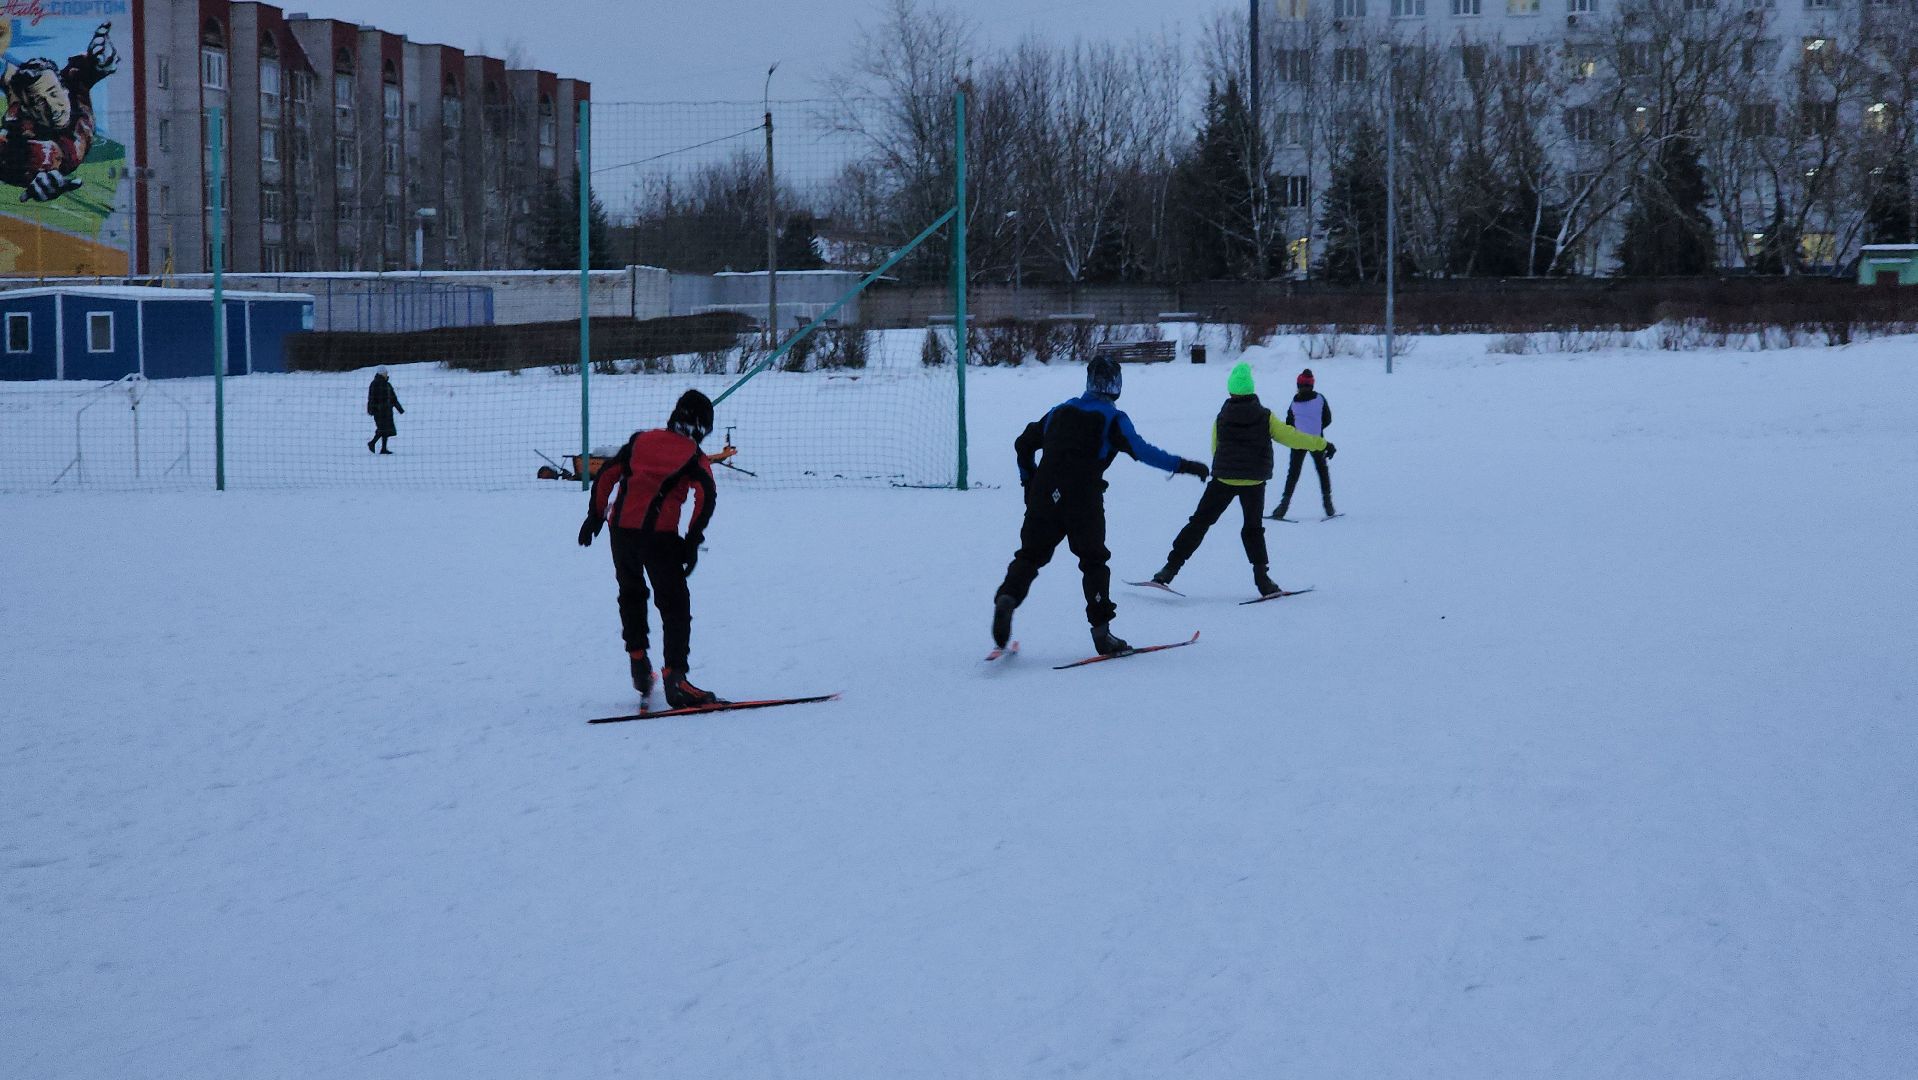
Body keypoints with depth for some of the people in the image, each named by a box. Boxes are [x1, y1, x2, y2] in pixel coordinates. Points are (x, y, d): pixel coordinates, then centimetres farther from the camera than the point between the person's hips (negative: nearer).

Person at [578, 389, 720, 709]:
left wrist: (595, 515, 18)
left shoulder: (641, 440, 15)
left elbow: (605, 475, 12)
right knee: (675, 605, 0)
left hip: (622, 529, 4)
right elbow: (706, 497, -9)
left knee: (631, 593, 27)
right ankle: (675, 677, -11)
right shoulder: (695, 457, 5)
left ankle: (637, 658, 25)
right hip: (660, 536, -4)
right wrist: (693, 541, -4)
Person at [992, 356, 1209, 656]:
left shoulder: (1061, 410, 17)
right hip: (1083, 500, -3)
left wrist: (1029, 482, 32)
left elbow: (1023, 444, 22)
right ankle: (1101, 631, 4)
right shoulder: (1113, 418, 1)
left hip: (1043, 494, 3)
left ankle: (1007, 597, -20)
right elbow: (1141, 450, -12)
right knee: (1094, 561, 8)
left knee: (1031, 554, 8)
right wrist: (1182, 465, -8)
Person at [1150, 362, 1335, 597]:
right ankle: (1262, 579, 4)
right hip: (1255, 481, 0)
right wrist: (1321, 445, 8)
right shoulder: (1265, 417, -4)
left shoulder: (1221, 419, -2)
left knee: (1200, 522, 5)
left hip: (1223, 478, 0)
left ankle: (1171, 568, -1)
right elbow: (1290, 436, -1)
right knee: (1253, 528, 14)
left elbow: (1215, 448, 7)